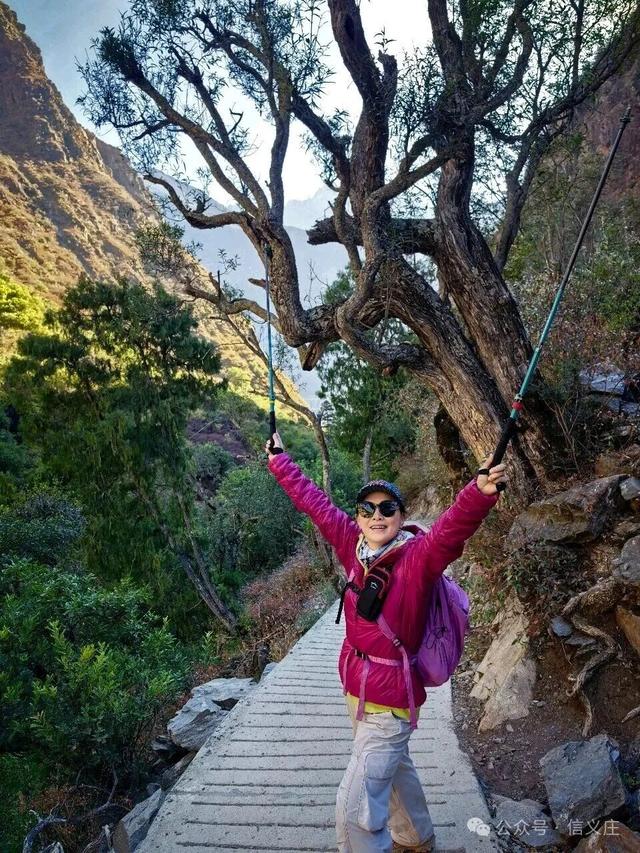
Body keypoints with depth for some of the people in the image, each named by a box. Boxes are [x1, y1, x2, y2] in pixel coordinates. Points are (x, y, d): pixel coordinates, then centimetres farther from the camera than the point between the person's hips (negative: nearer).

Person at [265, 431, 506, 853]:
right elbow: (316, 503, 5)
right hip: (358, 691, 7)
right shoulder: (354, 546, -5)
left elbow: (453, 526, -40)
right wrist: (280, 461, 14)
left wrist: (481, 492, -59)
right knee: (394, 767, 30)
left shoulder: (418, 556, -20)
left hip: (389, 701, -7)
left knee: (356, 809, -7)